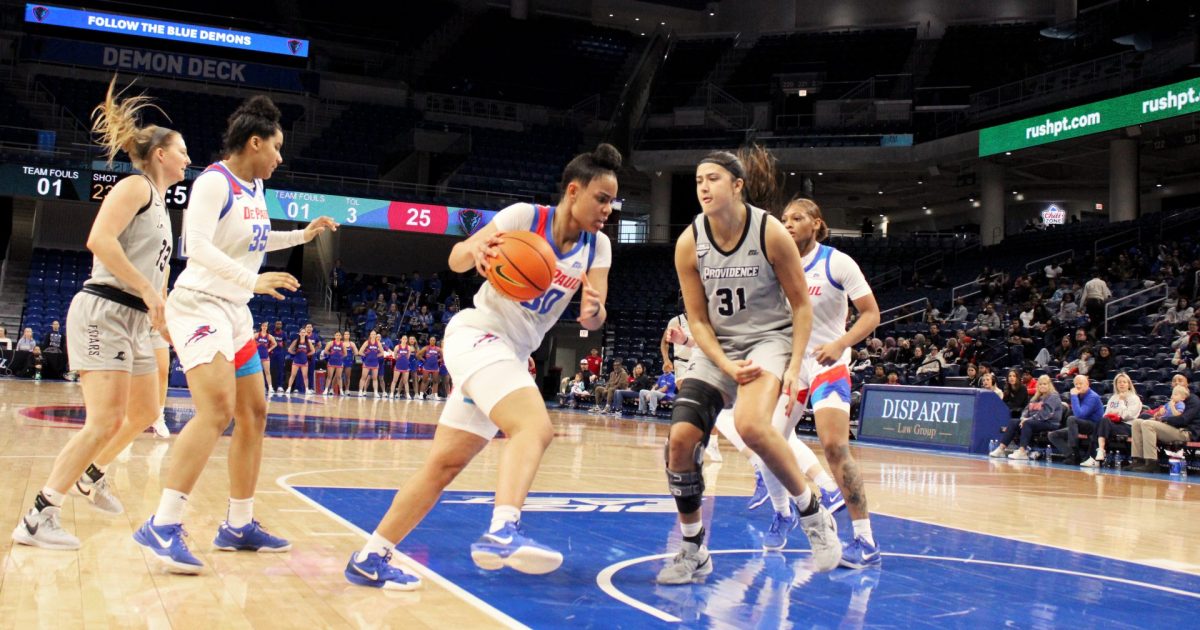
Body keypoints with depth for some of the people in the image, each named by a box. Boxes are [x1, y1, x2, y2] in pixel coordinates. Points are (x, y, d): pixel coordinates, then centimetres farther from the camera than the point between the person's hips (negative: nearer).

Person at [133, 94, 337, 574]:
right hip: (200, 305, -10)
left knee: (253, 415, 11)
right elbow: (197, 246, -25)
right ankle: (162, 525, -25)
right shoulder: (214, 182, -14)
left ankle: (238, 526, 20)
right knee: (217, 409, -26)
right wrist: (253, 280, -31)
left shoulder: (255, 187, 13)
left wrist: (303, 235, 26)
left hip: (235, 311, 10)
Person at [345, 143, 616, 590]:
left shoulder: (598, 247, 5)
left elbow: (593, 319, -1)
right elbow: (456, 260, -10)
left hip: (513, 355, 7)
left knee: (445, 465, 7)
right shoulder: (525, 216, -9)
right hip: (478, 334, -7)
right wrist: (476, 249, -32)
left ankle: (369, 560, 16)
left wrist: (593, 311, -25)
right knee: (535, 425, -31)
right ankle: (503, 532, -46)